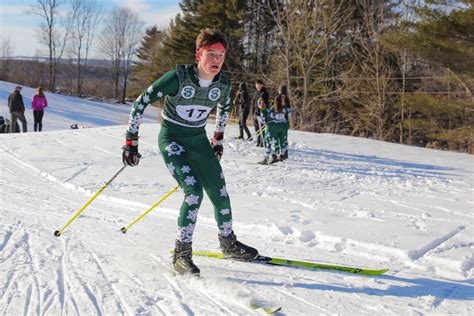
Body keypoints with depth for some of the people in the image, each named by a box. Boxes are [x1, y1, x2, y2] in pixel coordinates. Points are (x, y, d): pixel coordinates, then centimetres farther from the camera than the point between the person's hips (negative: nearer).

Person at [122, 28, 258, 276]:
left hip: (199, 139, 5)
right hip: (172, 140, -5)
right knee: (194, 191, -21)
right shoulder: (178, 77, -22)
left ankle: (229, 244, 29)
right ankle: (181, 254, -7)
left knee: (219, 192, 6)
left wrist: (218, 139, 20)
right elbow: (141, 102, -15)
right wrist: (131, 141, -16)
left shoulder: (223, 83, -7)